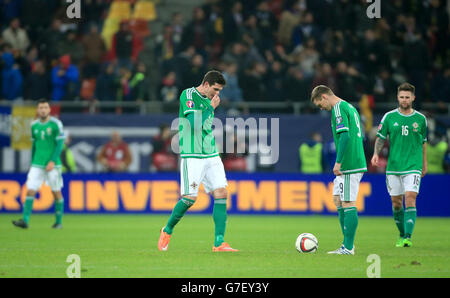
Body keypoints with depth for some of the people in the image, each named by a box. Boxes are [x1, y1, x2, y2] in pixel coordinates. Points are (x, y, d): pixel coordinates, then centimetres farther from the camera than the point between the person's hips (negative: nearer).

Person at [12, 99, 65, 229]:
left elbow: (60, 144, -8)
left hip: (52, 165, -3)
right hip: (37, 165, 3)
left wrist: (53, 161, -17)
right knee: (30, 191, -8)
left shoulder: (56, 124, -5)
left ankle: (59, 221, 18)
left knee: (56, 192, 5)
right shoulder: (34, 125, 9)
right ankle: (25, 221, -12)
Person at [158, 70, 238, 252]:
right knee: (189, 198, -9)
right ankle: (167, 231, 17)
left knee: (221, 193, -6)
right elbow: (195, 123, -21)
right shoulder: (188, 95, -9)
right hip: (192, 156, -7)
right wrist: (211, 107, -11)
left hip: (211, 155, 7)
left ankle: (219, 243, -7)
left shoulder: (208, 100, 16)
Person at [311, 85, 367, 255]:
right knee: (338, 199, 14)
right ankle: (347, 244, 14)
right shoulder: (349, 107, 19)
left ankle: (348, 247, -6)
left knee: (348, 203, -8)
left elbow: (345, 136, -21)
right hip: (356, 162, 10)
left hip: (348, 165, -10)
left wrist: (338, 162, -19)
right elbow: (359, 136, 24)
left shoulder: (339, 109, -11)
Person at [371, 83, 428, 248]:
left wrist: (424, 164, 18)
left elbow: (423, 142, 14)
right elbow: (380, 137, 6)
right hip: (393, 166, 2)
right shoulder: (389, 117, 3)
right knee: (396, 202, 6)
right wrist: (376, 153, -11)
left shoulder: (420, 119, 5)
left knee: (410, 199, -16)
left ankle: (408, 237, -19)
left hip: (413, 166, -1)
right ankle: (402, 234, 23)